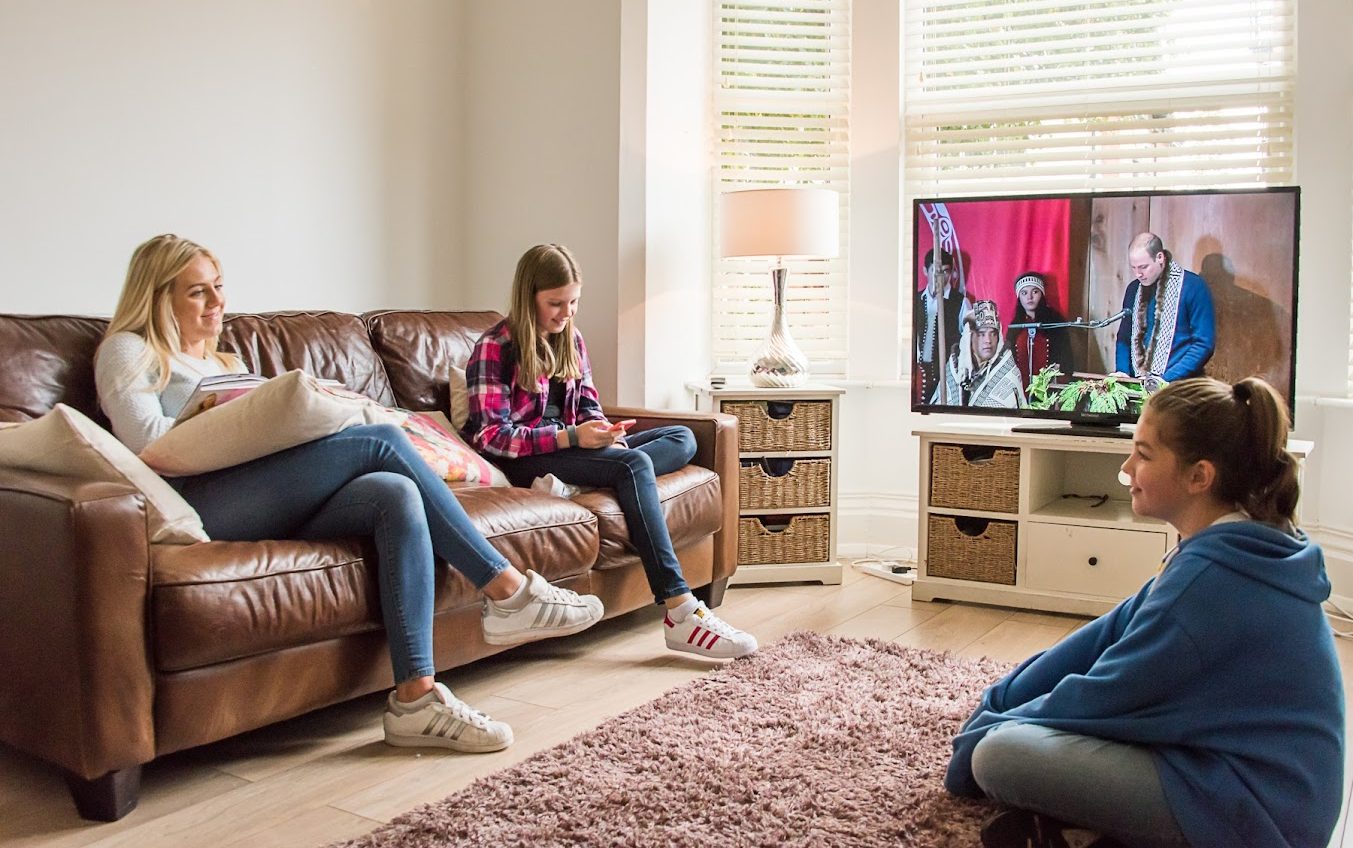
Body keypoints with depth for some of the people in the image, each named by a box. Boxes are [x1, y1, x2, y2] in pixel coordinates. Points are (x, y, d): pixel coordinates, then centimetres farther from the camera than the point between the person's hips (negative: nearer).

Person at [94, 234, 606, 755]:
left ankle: (416, 698, -33)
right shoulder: (129, 351, 14)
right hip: (196, 505, -7)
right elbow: (148, 443, -4)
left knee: (398, 494, -24)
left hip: (268, 507, 7)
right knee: (382, 441, -21)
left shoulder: (226, 364, 36)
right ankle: (508, 590, -18)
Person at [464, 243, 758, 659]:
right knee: (633, 465, -31)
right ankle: (681, 613, -38)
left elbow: (588, 406, 14)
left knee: (683, 439, -4)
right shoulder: (495, 347, -10)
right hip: (524, 461, -8)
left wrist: (610, 436, -11)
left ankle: (567, 485, -27)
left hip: (568, 449, 8)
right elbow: (491, 436, -16)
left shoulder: (570, 338, 13)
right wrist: (571, 437, -25)